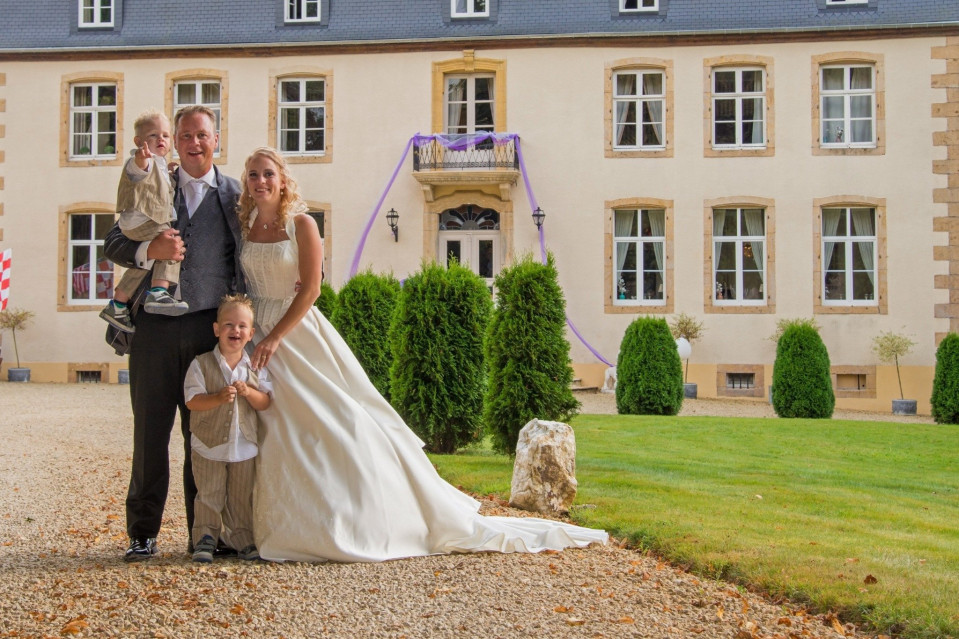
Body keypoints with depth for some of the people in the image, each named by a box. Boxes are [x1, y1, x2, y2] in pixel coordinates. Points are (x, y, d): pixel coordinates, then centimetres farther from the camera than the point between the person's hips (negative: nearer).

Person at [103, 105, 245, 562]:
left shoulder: (235, 195, 9)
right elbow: (113, 245, 6)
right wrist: (150, 249, -14)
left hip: (209, 326, -1)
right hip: (156, 325, 1)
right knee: (150, 431, 3)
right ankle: (143, 533, 13)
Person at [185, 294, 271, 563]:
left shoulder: (256, 367, 2)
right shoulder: (201, 364, -6)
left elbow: (266, 403, -1)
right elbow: (192, 400, -12)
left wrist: (249, 393, -20)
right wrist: (219, 398, -27)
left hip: (245, 447, 2)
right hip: (209, 445, -2)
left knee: (243, 497, 9)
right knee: (209, 495, 4)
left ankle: (244, 540, 20)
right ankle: (205, 539, 16)